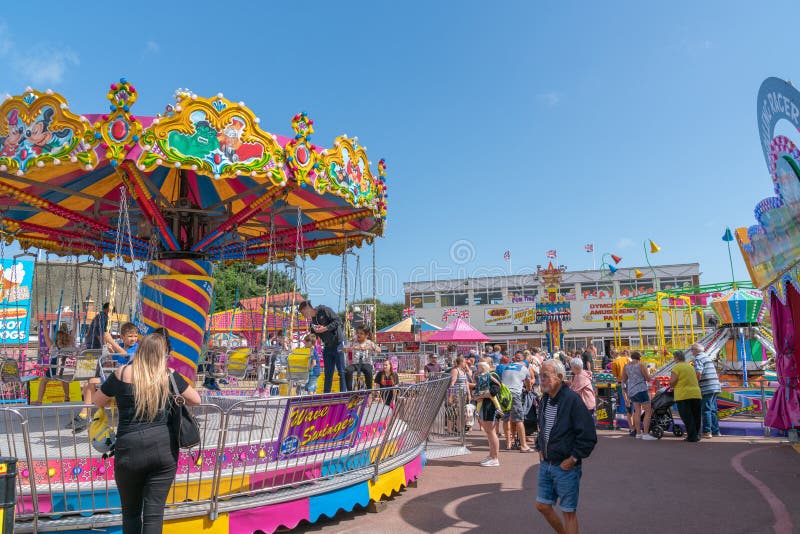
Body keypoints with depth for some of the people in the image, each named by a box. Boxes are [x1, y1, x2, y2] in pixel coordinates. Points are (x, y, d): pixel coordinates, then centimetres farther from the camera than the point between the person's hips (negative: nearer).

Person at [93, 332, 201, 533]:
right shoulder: (169, 376, -1)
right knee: (154, 513, 7)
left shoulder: (122, 374, -2)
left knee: (131, 511, 20)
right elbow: (196, 400, 11)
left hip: (130, 449, 0)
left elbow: (97, 402, 13)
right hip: (164, 448, 0)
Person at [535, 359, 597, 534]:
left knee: (569, 512, 5)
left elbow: (588, 436, -19)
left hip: (565, 467, -7)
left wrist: (573, 459, -16)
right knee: (542, 505, 15)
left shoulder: (572, 400, -19)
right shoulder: (545, 399, 6)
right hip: (546, 464, 8)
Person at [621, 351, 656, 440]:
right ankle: (646, 434, -10)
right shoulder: (641, 365, -8)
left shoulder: (626, 367, 8)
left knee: (637, 411, 10)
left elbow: (623, 380, 13)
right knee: (648, 411, -3)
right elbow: (648, 379, -5)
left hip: (631, 391, 6)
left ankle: (638, 433, 9)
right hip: (641, 390, -6)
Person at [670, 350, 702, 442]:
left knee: (687, 417, -2)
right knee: (695, 416, 14)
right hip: (696, 394, 7)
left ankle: (692, 436, -3)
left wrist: (673, 387, 7)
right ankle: (697, 435, 20)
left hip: (683, 395, -7)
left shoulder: (677, 367, -7)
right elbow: (696, 380, 22)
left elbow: (672, 382, -15)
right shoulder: (691, 366, 16)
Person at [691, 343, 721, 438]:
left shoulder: (698, 358, -9)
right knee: (713, 410, 14)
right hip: (715, 387, 9)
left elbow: (698, 373, -22)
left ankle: (707, 432, -6)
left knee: (706, 410, -6)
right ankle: (716, 431, 18)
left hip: (707, 388, -9)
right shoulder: (707, 357, 20)